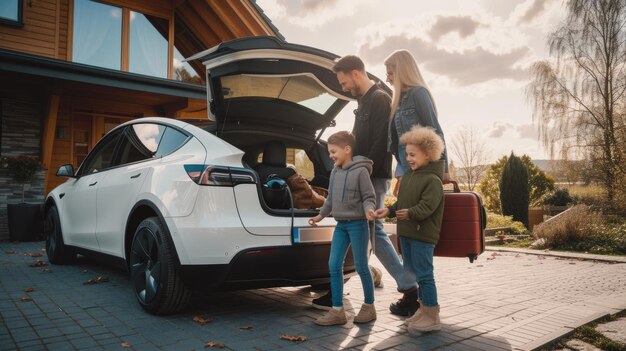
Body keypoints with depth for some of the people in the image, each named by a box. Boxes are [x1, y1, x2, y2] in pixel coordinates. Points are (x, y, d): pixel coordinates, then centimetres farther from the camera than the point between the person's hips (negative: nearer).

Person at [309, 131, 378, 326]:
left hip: (357, 224, -7)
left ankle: (369, 307, 21)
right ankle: (337, 310, 11)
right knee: (334, 266, 3)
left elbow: (369, 196, -10)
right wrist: (321, 215, 27)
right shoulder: (334, 172, 9)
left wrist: (369, 210, -30)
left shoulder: (360, 171, -12)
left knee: (361, 266, 3)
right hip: (340, 225, 7)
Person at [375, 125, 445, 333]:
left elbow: (427, 206, -21)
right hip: (406, 233, 9)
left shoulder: (432, 180, -12)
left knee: (424, 275, -3)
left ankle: (432, 316, 9)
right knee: (411, 272, 16)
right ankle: (424, 309, 30)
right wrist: (389, 211, 3)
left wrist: (410, 213, -30)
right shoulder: (408, 176, 13)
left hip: (423, 235, -9)